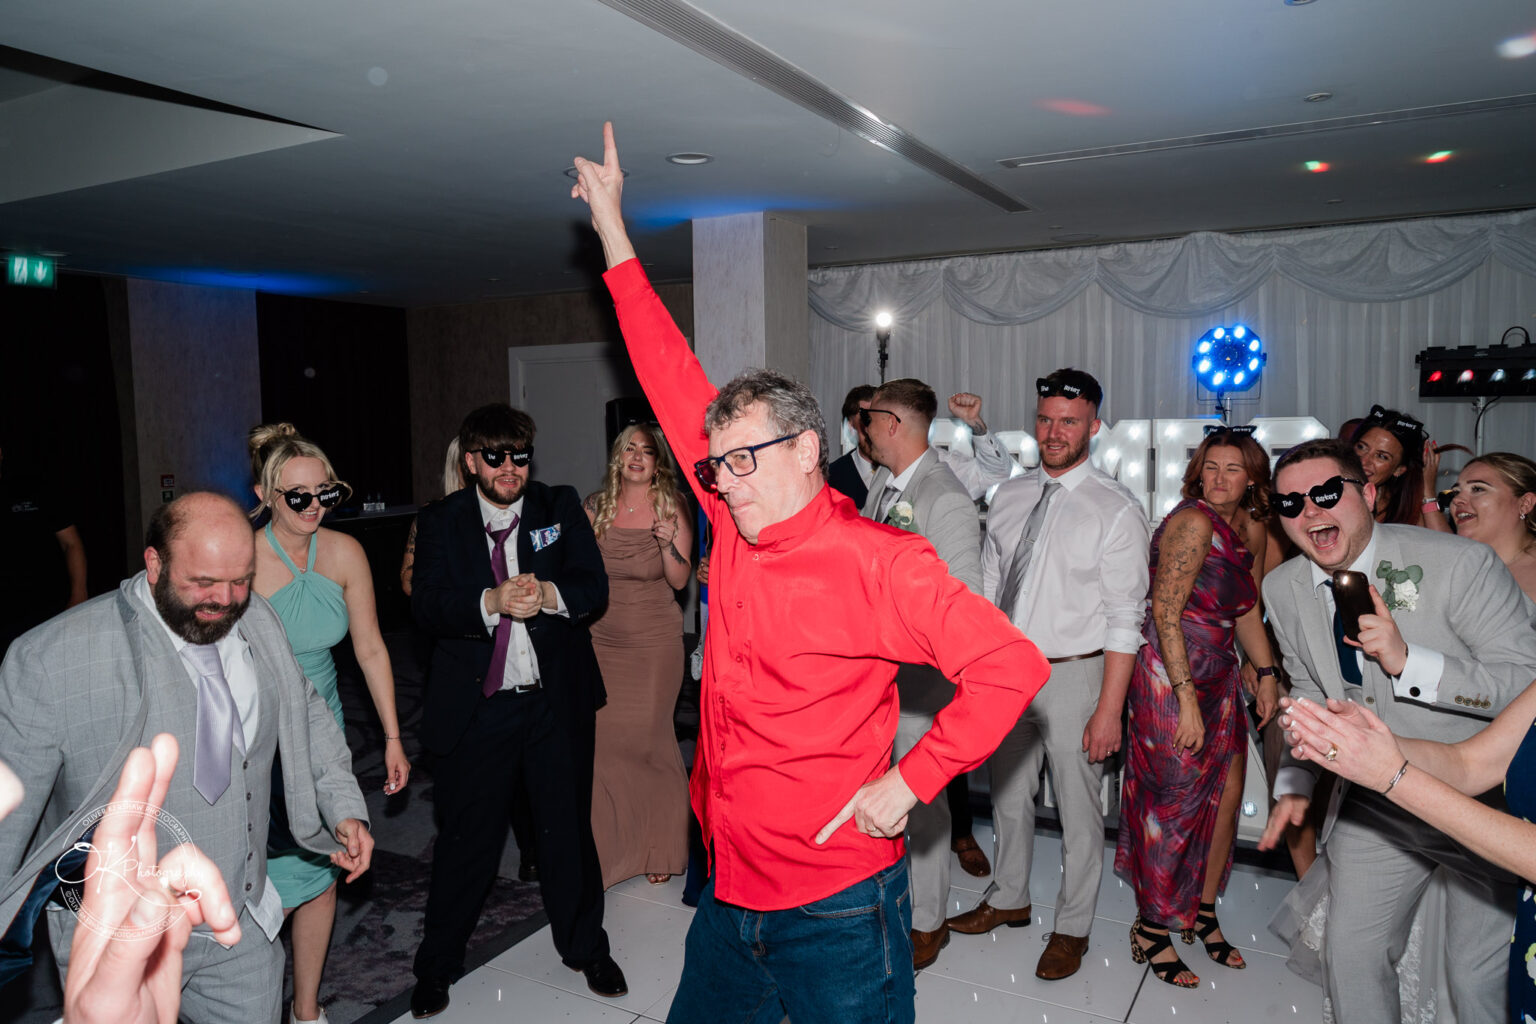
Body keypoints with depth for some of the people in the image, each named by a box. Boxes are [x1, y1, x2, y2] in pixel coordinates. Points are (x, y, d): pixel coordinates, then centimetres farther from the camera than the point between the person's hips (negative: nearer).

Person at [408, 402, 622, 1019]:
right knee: (464, 837, 10)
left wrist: (549, 594, -26)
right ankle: (437, 962, 33)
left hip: (557, 701, 1)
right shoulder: (439, 522, 1)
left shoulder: (560, 507, 2)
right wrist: (493, 602, -28)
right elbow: (427, 606, -12)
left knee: (568, 829, 13)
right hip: (474, 706, -1)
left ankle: (584, 946, 35)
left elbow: (594, 587, -6)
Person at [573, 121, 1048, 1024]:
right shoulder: (738, 522, 0)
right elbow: (674, 379, 5)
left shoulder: (875, 558, -17)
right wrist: (613, 231, 11)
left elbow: (1012, 666, -19)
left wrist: (908, 783, -17)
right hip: (730, 894, 6)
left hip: (838, 910, -6)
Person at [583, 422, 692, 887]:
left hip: (655, 641, -2)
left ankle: (659, 848, 17)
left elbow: (680, 580, -3)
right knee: (599, 738, 0)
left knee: (650, 737, -1)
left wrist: (668, 542, -18)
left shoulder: (672, 507, -2)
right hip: (601, 639, 2)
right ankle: (608, 845, 19)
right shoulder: (594, 507, 5)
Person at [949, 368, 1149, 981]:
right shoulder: (1008, 497, 4)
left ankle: (1073, 927, 32)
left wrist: (1109, 710, -17)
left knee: (1078, 809, 10)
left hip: (1074, 675, -5)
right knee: (1009, 796, 20)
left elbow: (1124, 620, -13)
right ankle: (1010, 900, 42)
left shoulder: (1117, 510, -12)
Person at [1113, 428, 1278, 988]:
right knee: (1175, 799, -1)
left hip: (1219, 676, 8)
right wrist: (1186, 698, -22)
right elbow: (1166, 612, -21)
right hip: (1170, 674, -8)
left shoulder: (1250, 527, 9)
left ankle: (1203, 912, 31)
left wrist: (1266, 673, 13)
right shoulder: (1193, 521, -17)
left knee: (1227, 793, 12)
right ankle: (1152, 929, 16)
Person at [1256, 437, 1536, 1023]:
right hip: (1377, 804, 4)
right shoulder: (1283, 590, -3)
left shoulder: (1460, 564, -19)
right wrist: (1294, 783, 2)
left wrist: (1408, 662, -33)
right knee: (1351, 953, 11)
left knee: (1478, 976, 2)